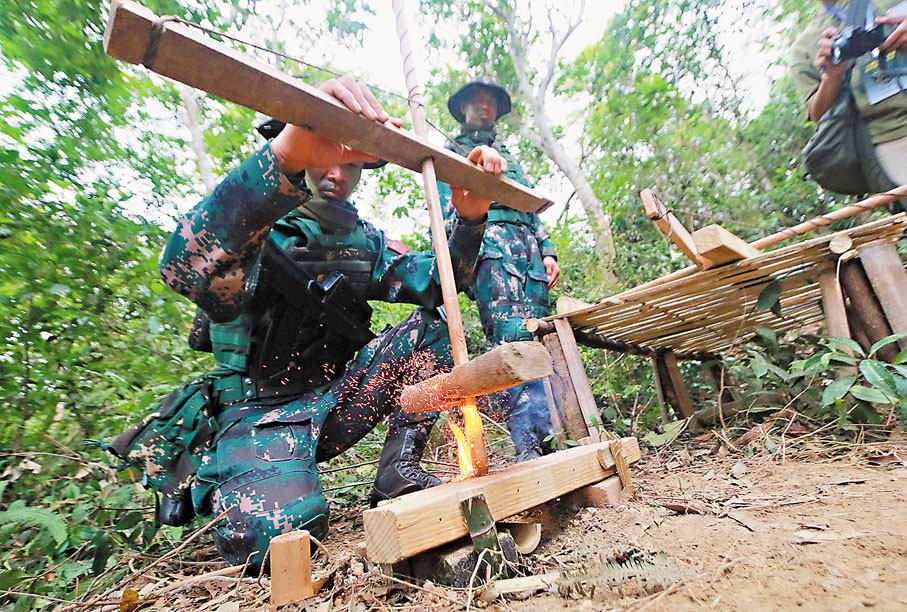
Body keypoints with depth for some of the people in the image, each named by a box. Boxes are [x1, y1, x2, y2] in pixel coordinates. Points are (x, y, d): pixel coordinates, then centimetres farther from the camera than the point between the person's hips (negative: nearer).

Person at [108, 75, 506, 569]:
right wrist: (286, 153, -49)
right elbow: (185, 267, -36)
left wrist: (470, 217, -23)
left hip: (328, 406, 5)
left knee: (428, 328, -8)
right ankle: (208, 479, 5)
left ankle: (398, 471, -7)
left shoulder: (366, 244, 7)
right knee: (278, 525, -31)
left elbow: (438, 282, -4)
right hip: (258, 413, -4)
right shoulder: (261, 229, -12)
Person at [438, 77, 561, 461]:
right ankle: (532, 441, -29)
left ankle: (545, 436, -8)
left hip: (528, 251, 6)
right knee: (511, 335, -24)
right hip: (487, 246, -5)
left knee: (536, 337, -8)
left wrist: (548, 252, 15)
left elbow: (534, 209, 31)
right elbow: (442, 208, 10)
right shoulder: (451, 152, 25)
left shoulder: (511, 158, 39)